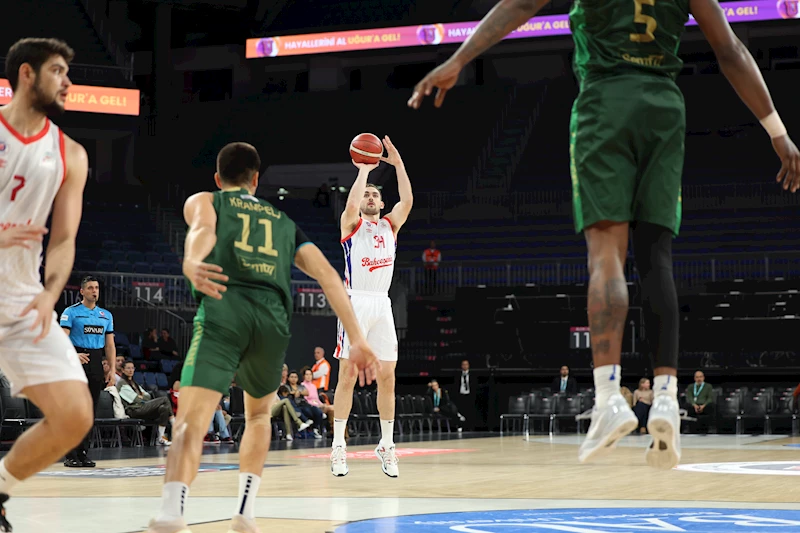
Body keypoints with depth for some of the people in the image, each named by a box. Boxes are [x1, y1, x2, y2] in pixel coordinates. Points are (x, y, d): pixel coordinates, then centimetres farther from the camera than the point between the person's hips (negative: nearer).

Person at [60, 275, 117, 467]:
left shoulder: (106, 315, 15)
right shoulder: (71, 312, -1)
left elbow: (110, 345, 15)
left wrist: (112, 370, 6)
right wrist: (73, 355, -28)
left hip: (96, 364, 5)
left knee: (90, 410, 5)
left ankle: (84, 453, 11)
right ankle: (71, 456, -3)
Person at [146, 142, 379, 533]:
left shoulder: (203, 201, 22)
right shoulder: (284, 222, 31)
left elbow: (203, 229, -5)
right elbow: (328, 275, 17)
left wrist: (191, 264, -28)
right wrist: (357, 339, 12)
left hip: (224, 309, -3)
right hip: (274, 317, 3)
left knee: (191, 419, -14)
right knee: (259, 413, 28)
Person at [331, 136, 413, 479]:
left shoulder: (390, 225, 15)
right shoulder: (351, 224, 5)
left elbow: (407, 200, -2)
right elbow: (350, 204, -18)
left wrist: (398, 163, -6)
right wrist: (364, 170, -10)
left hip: (383, 305, 4)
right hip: (356, 302, -4)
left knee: (387, 376, 3)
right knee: (348, 374, -5)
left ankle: (386, 445, 10)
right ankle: (339, 445, -2)